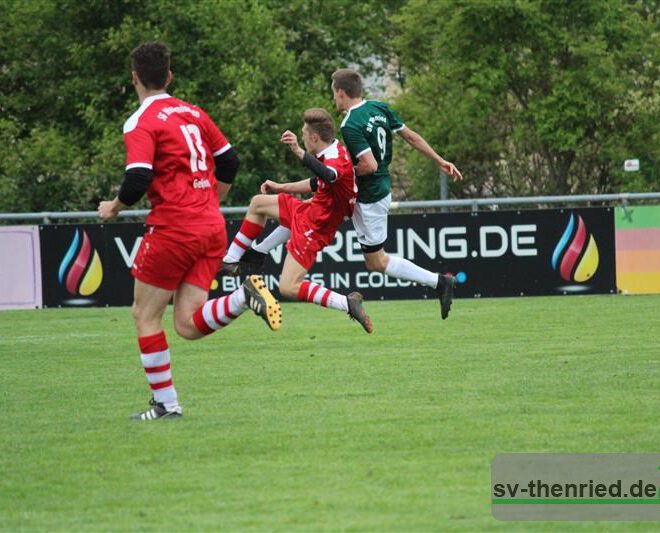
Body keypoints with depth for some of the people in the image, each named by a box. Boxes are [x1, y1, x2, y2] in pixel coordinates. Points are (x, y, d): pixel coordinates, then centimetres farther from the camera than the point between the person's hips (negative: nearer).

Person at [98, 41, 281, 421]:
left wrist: (113, 208, 2)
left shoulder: (141, 123, -8)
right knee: (188, 325, 4)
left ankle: (166, 404, 7)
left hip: (173, 230, -7)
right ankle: (246, 296, -19)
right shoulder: (194, 113, 14)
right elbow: (229, 162, 18)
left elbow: (137, 182, -18)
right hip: (212, 227, 7)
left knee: (145, 315, 9)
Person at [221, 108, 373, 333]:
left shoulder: (337, 160, -30)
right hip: (307, 212, 10)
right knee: (258, 203, 22)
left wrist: (299, 152, -69)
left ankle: (347, 304, -14)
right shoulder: (334, 152, 1)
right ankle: (231, 260, 29)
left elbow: (327, 175, -57)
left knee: (288, 288, -14)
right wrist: (280, 187, 27)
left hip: (313, 230, -10)